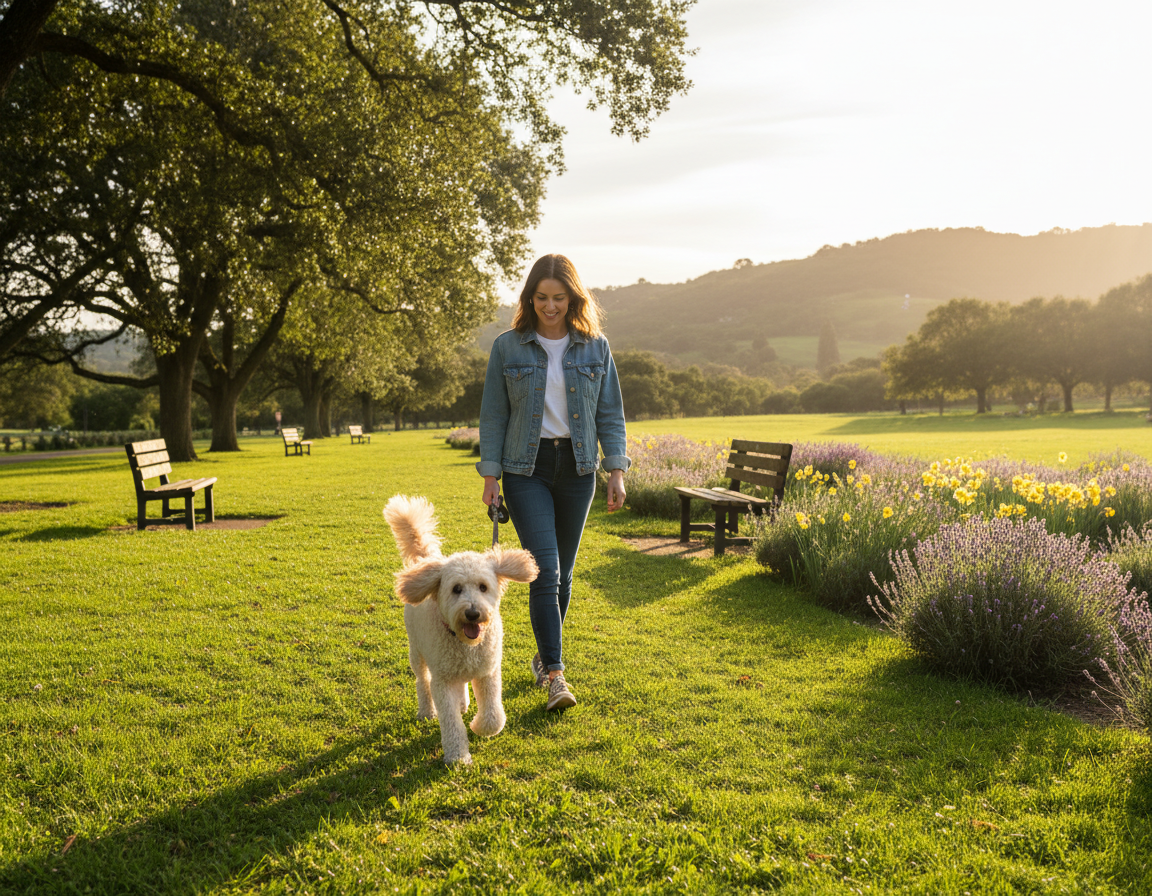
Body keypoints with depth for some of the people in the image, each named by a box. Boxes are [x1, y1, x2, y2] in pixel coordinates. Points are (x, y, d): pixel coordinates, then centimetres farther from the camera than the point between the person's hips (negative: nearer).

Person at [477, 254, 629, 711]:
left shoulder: (595, 347, 2)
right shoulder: (508, 347, -2)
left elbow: (610, 413, 5)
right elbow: (493, 414, 1)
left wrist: (616, 471, -2)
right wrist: (490, 474, -4)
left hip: (577, 468, 2)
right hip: (526, 468, -2)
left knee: (563, 571, 11)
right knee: (545, 570, -13)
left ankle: (544, 656, 29)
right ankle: (556, 675, -10)